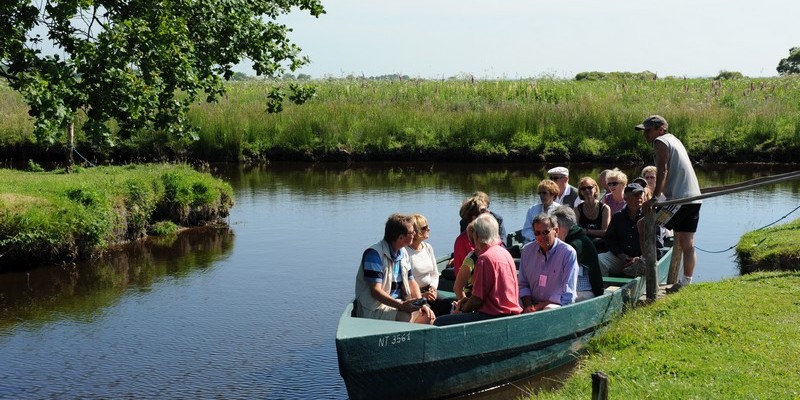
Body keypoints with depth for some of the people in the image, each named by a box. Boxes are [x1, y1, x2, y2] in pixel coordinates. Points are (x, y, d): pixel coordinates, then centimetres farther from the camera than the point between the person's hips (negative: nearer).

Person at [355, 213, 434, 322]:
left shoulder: (403, 253, 11)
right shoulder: (374, 254, -17)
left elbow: (411, 282, 14)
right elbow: (375, 291, -23)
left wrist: (421, 304, -6)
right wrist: (401, 305, -35)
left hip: (398, 303, 8)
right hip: (374, 309, -8)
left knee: (428, 315, -8)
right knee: (407, 317, -30)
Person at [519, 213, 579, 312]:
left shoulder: (568, 253, -8)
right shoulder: (527, 250, 7)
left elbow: (567, 296, -11)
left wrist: (537, 307, -15)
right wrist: (528, 305, -8)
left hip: (557, 304, -4)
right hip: (532, 302, 4)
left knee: (549, 310, -38)